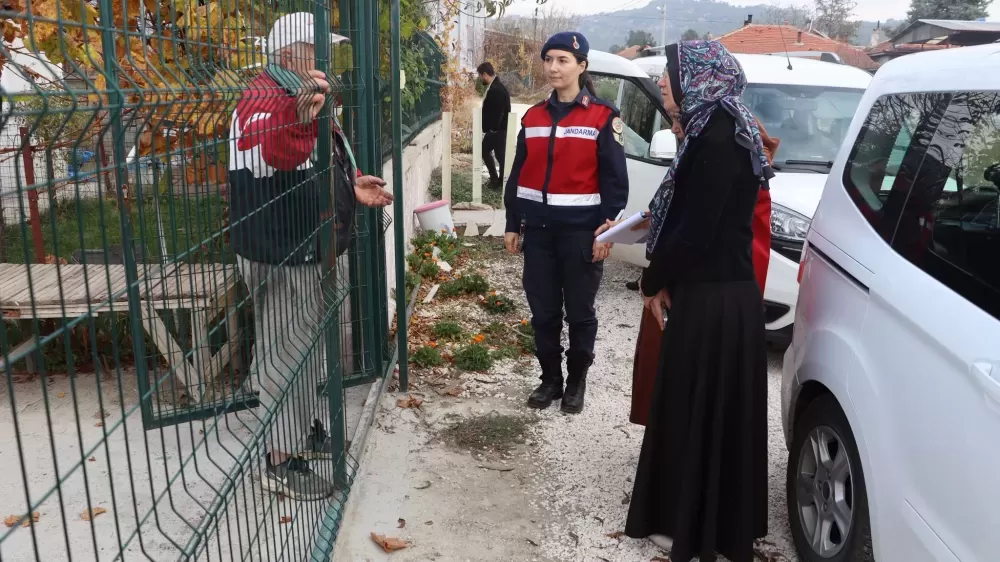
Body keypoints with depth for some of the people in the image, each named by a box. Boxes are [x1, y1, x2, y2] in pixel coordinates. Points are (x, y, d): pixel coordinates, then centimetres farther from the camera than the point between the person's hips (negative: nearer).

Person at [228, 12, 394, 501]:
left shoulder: (298, 98, 17)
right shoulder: (263, 99, -18)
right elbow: (268, 157, -41)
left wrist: (350, 187, 13)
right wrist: (299, 116, -56)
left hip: (302, 248, 11)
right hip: (278, 253, -11)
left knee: (305, 345, 21)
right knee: (286, 351, -2)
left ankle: (304, 429, 37)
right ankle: (280, 461, 11)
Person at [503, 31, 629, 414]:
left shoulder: (603, 117, -3)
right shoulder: (533, 117, 10)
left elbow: (615, 179, -5)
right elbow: (518, 174, 12)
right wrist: (512, 225, 8)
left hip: (581, 231, -4)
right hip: (538, 230, 4)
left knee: (580, 312, 7)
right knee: (543, 312, 9)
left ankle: (576, 382, 23)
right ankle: (550, 380, 24)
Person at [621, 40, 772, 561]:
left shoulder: (717, 136, -19)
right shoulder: (718, 129, 11)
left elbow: (697, 228, -22)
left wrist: (655, 281, -7)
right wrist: (665, 278, 7)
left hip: (712, 300, -9)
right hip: (719, 292, 9)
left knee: (699, 412, 4)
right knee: (707, 411, 18)